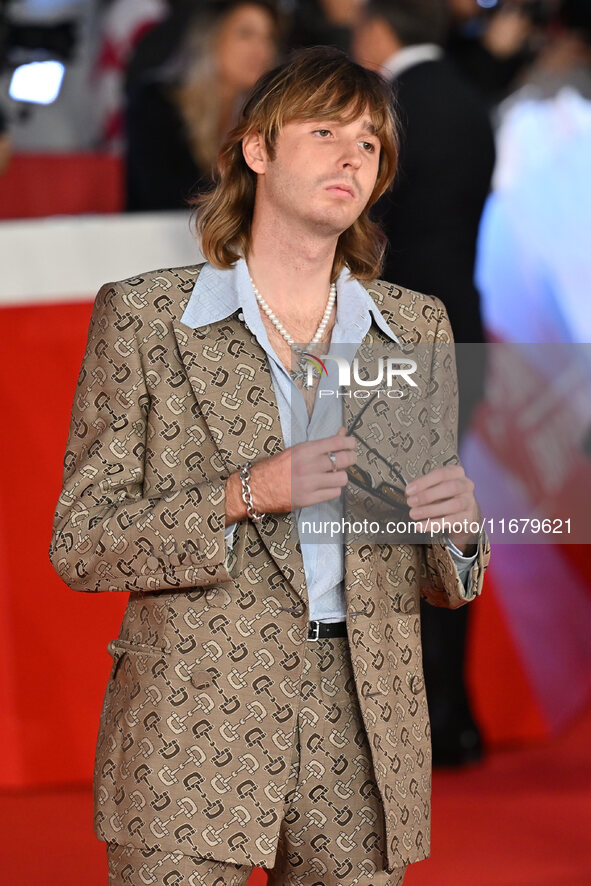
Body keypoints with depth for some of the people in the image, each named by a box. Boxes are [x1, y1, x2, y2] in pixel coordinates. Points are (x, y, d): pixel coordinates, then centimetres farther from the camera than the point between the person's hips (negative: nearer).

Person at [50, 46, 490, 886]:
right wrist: (245, 496, -16)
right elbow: (80, 543, -3)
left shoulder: (416, 327, 11)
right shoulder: (143, 315, 1)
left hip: (364, 735, 3)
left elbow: (437, 579, 15)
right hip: (191, 730, -3)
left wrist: (456, 526, -9)